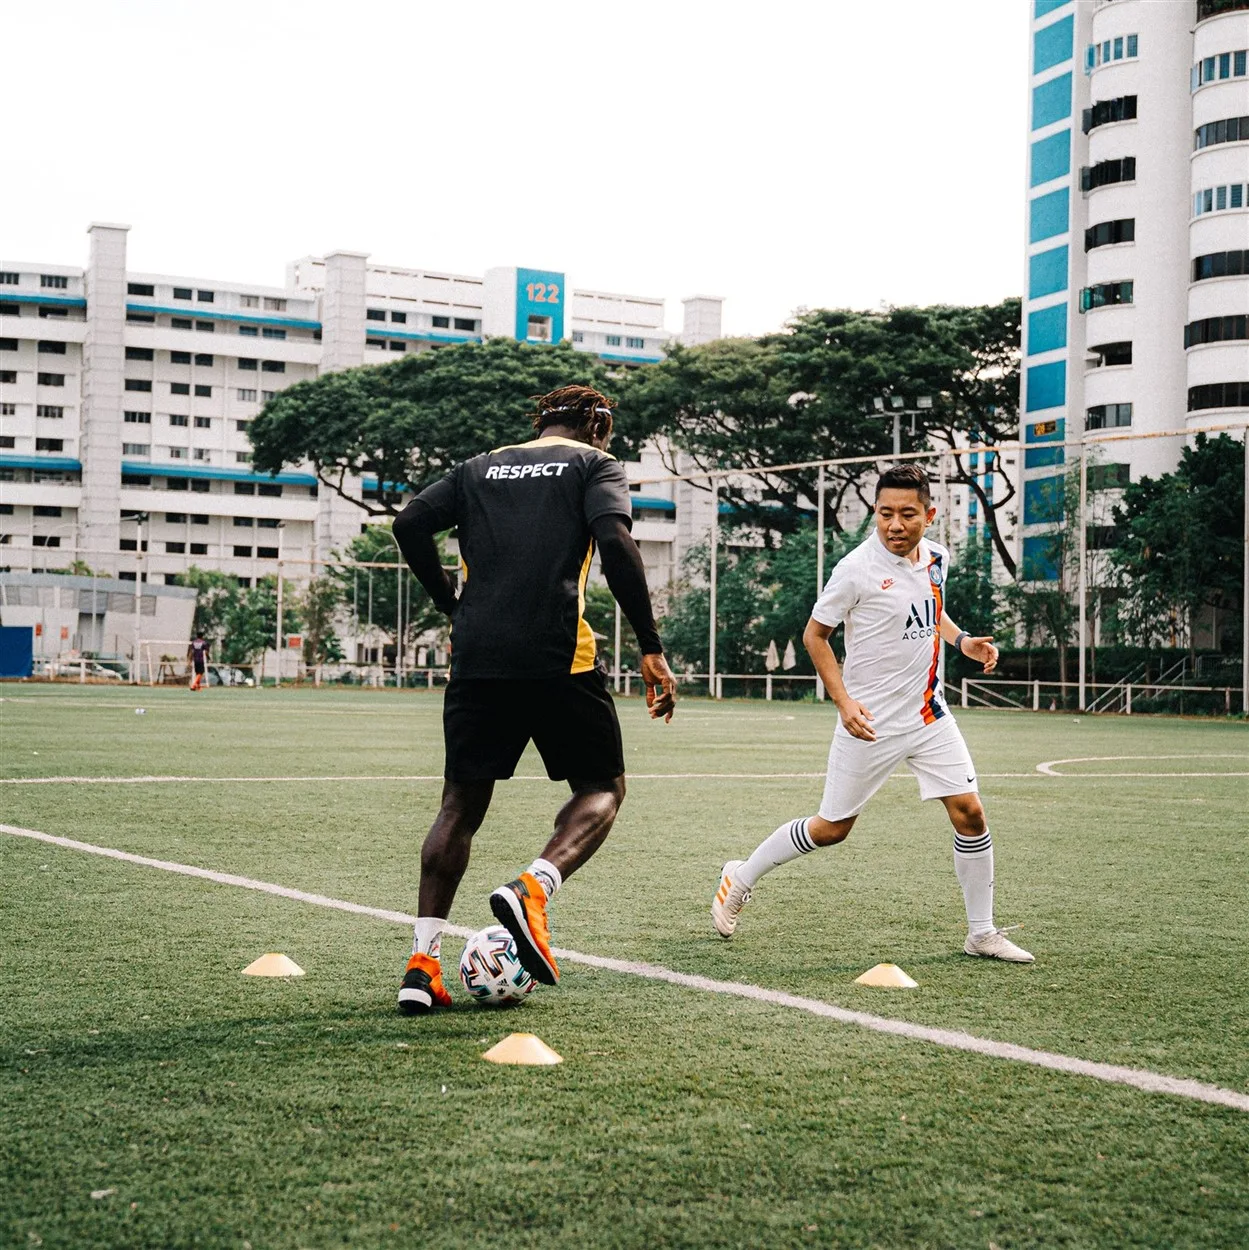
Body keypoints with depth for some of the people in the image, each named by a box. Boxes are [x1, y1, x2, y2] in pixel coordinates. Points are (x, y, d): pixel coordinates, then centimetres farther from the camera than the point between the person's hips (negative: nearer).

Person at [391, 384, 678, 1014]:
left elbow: (410, 524, 8)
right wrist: (651, 647, -9)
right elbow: (615, 540, -8)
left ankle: (421, 964, 4)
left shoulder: (481, 467, 22)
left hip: (476, 660, 4)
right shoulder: (595, 465, 10)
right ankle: (532, 889, -15)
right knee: (602, 788, 13)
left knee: (461, 804, 13)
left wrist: (456, 609, 15)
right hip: (558, 657, -4)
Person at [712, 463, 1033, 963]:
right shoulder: (857, 569, -17)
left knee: (969, 811, -2)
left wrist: (962, 640, 3)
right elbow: (815, 634, -7)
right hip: (871, 724, -5)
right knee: (831, 828, 3)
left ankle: (982, 932, 13)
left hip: (929, 713, 5)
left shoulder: (935, 557, 2)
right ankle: (740, 878, 25)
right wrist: (843, 701, -17)